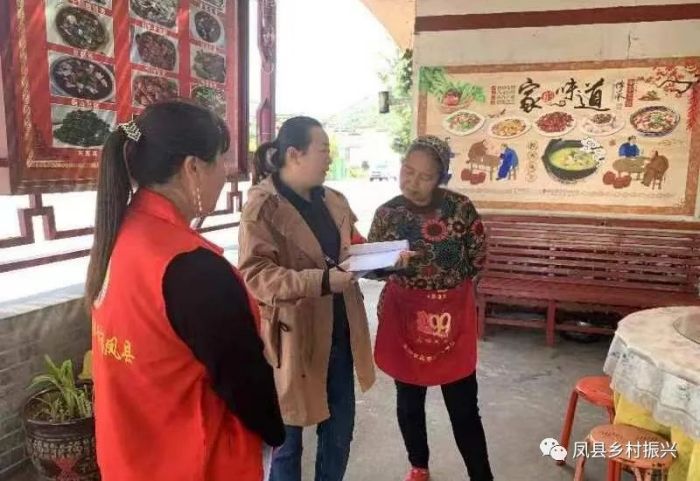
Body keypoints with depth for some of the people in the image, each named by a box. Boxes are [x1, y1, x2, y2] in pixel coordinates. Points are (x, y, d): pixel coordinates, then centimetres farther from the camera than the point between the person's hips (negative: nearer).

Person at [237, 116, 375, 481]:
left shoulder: (334, 201, 9)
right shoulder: (262, 206, -13)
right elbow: (255, 275, -21)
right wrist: (322, 281, -27)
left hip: (339, 333, 7)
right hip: (293, 338, -6)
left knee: (340, 431, 20)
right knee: (287, 436, 13)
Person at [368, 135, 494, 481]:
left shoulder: (460, 207, -9)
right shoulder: (387, 213, -4)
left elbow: (476, 259, 1)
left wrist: (446, 283, 5)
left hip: (453, 314, -1)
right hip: (404, 315, 2)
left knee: (463, 406, 4)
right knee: (409, 401, 15)